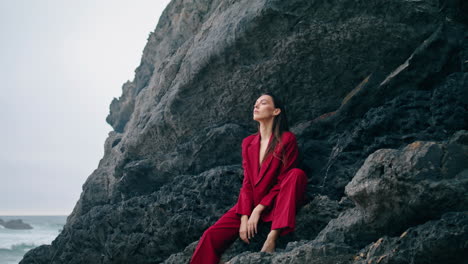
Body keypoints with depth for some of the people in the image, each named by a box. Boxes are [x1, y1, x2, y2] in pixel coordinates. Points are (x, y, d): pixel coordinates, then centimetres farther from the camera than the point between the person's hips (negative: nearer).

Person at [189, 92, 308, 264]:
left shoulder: (287, 139, -7)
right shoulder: (248, 143, 8)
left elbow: (283, 181, -10)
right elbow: (247, 182, 4)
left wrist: (259, 209, -17)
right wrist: (244, 216, -11)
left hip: (274, 204, -4)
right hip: (250, 204, 4)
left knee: (297, 173, -32)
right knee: (211, 236, -18)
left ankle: (273, 235, -39)